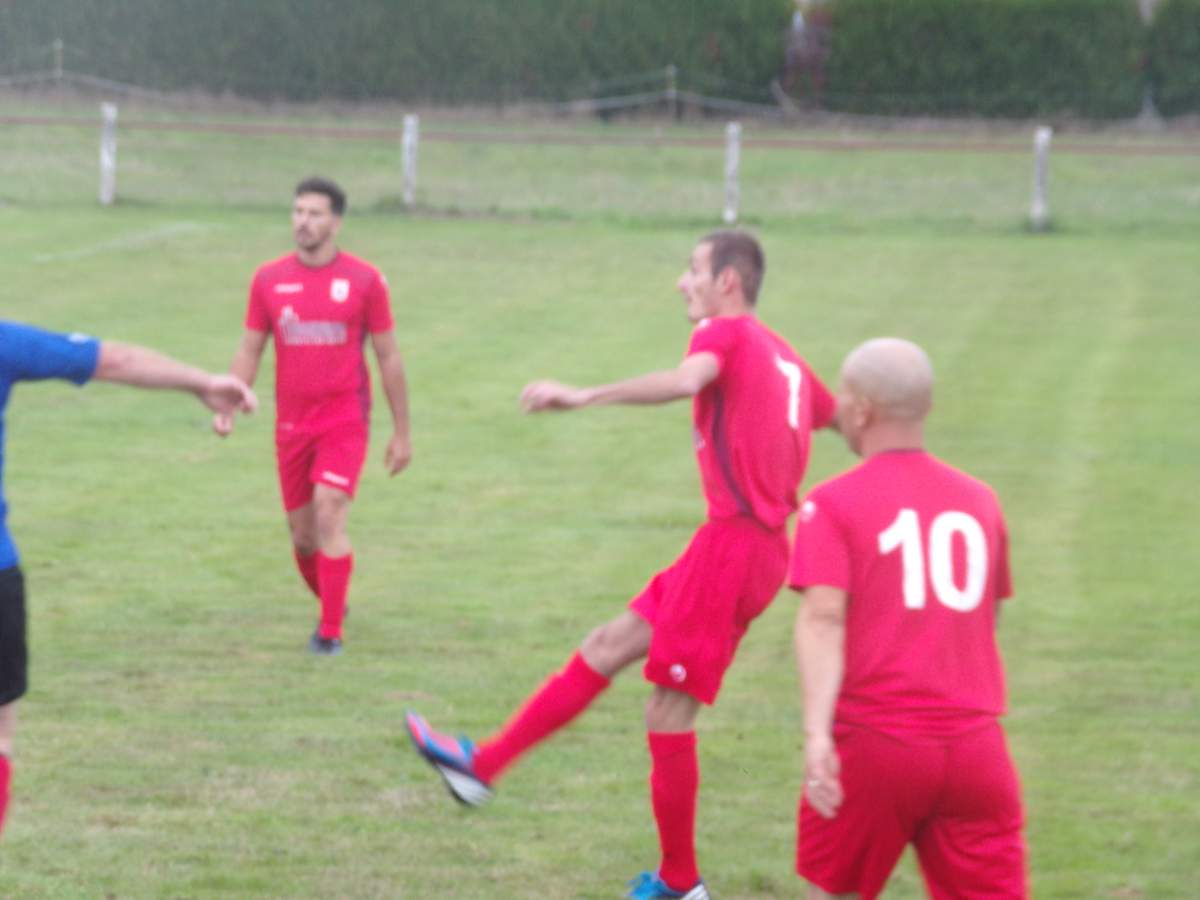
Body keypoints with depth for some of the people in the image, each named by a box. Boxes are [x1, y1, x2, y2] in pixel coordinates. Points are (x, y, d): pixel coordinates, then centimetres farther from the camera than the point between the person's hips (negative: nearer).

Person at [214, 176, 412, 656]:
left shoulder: (364, 280, -2)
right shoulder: (269, 279, 4)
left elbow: (389, 356, 3)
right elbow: (249, 351, 8)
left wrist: (401, 432, 4)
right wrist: (226, 405, -9)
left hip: (344, 422, -3)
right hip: (292, 426, 3)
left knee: (329, 513, -19)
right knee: (302, 536, 7)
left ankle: (331, 632, -13)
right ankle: (330, 605, 34)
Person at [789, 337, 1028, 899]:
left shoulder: (833, 505, -1)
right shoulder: (978, 501, 13)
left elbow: (822, 617, -15)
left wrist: (816, 734, -24)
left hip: (874, 743, -3)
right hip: (975, 743, 3)